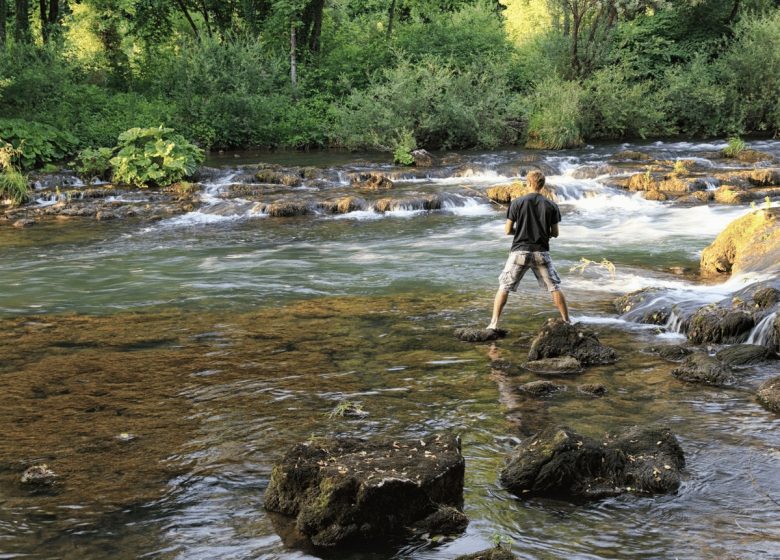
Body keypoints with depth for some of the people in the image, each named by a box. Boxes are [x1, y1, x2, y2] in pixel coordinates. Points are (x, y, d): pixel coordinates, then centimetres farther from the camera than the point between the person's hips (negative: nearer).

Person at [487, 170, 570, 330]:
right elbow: (555, 233, 4)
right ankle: (566, 322, 15)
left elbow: (507, 230, -2)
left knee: (504, 287, 7)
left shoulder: (517, 203, -4)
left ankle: (494, 324, 0)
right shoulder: (551, 206, 0)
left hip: (520, 252, -1)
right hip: (541, 253, 1)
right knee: (555, 287, 13)